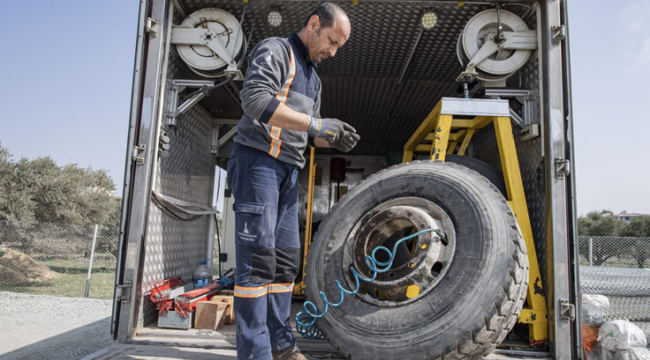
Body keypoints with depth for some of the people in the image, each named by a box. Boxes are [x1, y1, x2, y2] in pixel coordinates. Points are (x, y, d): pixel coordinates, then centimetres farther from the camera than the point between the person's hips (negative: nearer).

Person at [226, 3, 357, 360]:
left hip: (288, 170, 9)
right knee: (258, 256, -11)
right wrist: (316, 124, -21)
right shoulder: (274, 50, -2)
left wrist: (334, 140, 3)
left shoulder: (312, 76, 25)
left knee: (286, 259, 7)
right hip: (258, 159, -9)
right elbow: (256, 100, -20)